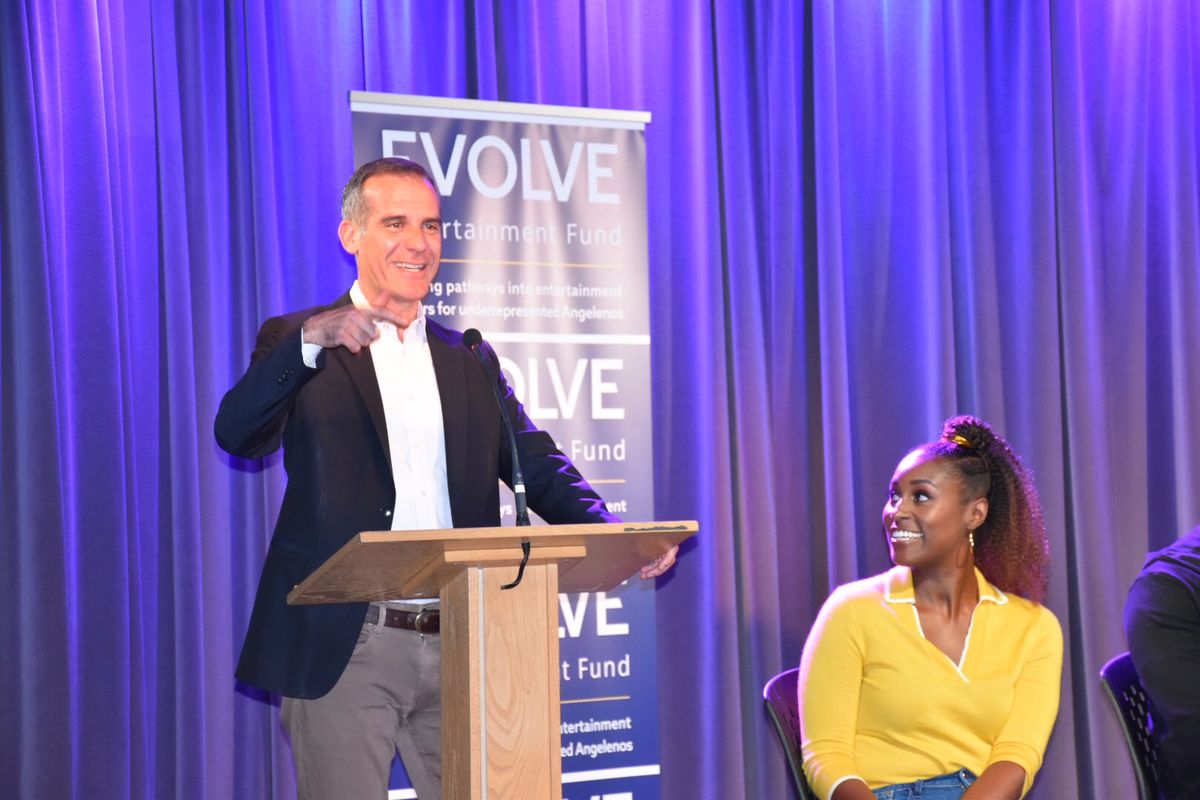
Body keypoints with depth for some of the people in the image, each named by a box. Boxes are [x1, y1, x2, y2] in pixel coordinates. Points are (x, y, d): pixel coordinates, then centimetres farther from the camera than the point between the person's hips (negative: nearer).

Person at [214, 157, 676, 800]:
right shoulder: (299, 343, 4)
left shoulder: (470, 359, 17)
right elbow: (237, 434, -13)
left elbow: (539, 466, 10)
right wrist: (311, 340, -29)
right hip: (344, 650, -4)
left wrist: (615, 537, -9)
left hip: (459, 649, 4)